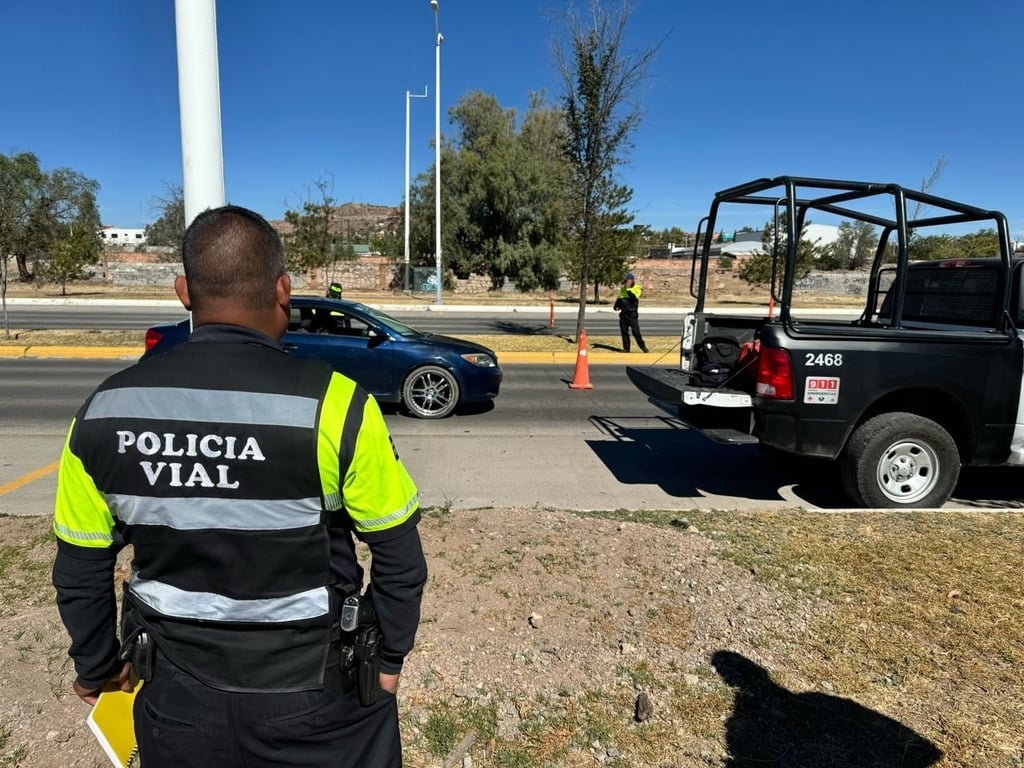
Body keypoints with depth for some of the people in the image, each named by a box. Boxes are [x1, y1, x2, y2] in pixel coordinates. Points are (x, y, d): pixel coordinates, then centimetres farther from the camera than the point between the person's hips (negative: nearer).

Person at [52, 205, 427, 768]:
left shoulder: (105, 411, -10)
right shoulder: (334, 405, -23)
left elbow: (81, 570, 2)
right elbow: (399, 558, -14)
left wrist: (96, 666, 19)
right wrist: (388, 659, 3)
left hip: (178, 695, 3)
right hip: (315, 696, -2)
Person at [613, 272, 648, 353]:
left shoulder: (637, 288, -4)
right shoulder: (623, 288, 13)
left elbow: (634, 297, -23)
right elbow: (619, 298, 24)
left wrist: (628, 289, -23)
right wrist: (617, 305, 8)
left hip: (632, 313, -6)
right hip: (623, 313, 6)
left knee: (635, 331, -7)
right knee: (624, 331, 5)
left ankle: (642, 346, 7)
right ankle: (626, 348, 12)